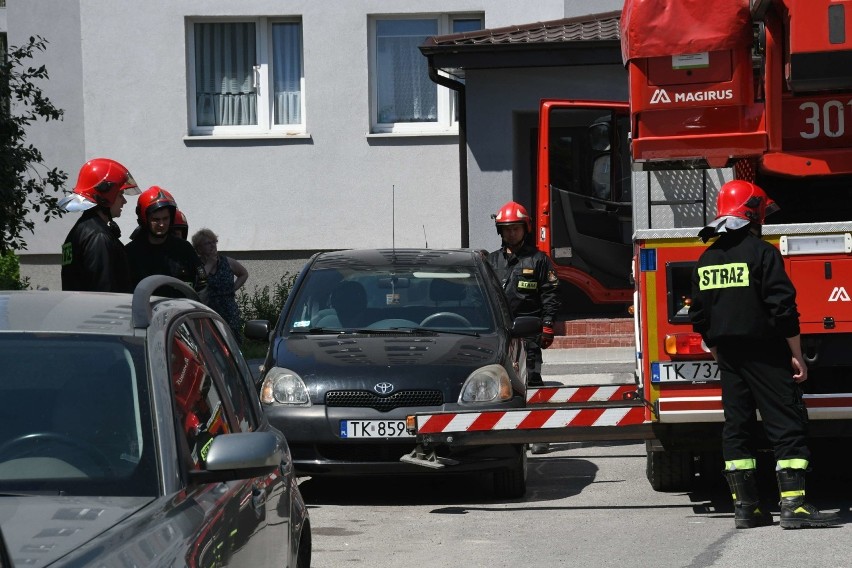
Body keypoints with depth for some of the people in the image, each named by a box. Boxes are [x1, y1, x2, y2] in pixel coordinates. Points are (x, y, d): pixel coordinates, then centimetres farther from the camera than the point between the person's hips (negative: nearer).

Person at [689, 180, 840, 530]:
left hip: (729, 357, 7)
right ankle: (793, 505, -14)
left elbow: (699, 316, 13)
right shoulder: (762, 253, -11)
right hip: (765, 353, -7)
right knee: (787, 426, -6)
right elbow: (783, 308, -15)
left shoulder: (707, 259, 9)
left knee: (737, 427, 9)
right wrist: (796, 355, -9)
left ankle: (745, 506, 8)